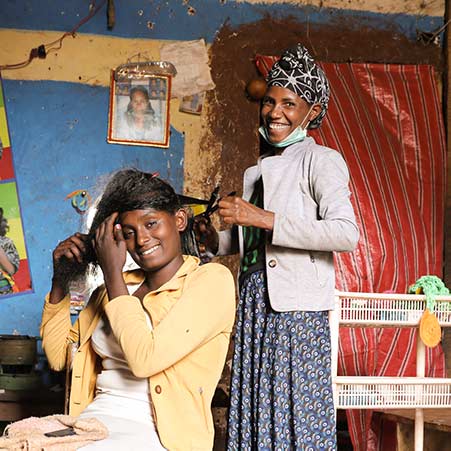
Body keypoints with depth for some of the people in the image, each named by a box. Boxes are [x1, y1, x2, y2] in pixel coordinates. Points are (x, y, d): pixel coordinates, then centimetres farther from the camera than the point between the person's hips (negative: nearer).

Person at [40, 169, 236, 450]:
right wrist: (60, 279, 10)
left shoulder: (213, 279, -3)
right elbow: (59, 357, 20)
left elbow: (145, 358, -16)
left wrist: (112, 272, -5)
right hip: (92, 422, 6)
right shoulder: (117, 286, 16)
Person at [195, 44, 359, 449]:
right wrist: (217, 240, 7)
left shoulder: (320, 160, -3)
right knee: (255, 409, 7)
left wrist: (264, 219, -20)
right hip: (254, 302, 7)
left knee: (297, 416, -6)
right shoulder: (260, 169, 21)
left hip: (297, 309, -7)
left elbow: (347, 233, -19)